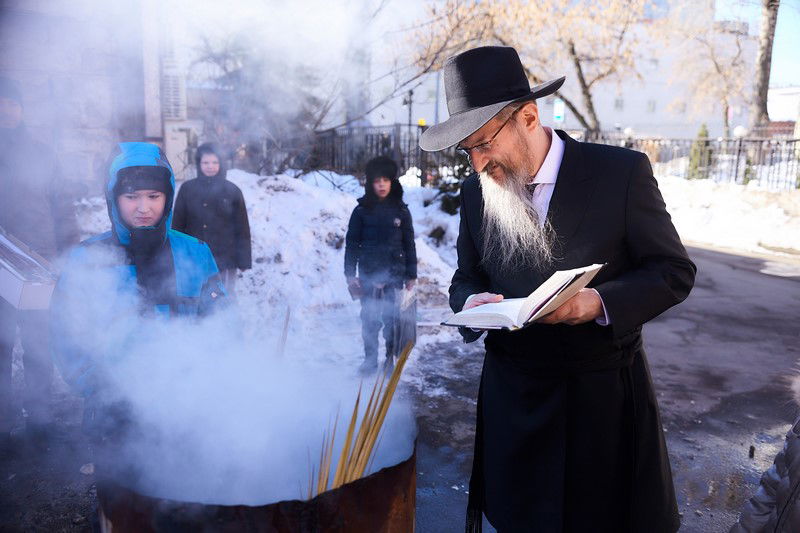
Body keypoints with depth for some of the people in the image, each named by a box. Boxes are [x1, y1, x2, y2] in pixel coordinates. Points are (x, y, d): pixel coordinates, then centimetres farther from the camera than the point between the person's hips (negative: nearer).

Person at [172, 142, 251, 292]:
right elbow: (177, 225, 5)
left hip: (225, 259, -1)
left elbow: (242, 228, 1)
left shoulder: (232, 191, -1)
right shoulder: (187, 189, 2)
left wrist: (243, 260, -2)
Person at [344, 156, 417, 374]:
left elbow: (409, 244, 7)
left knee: (392, 317, -1)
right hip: (368, 274, 0)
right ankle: (370, 360, 19)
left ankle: (391, 359, 14)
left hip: (394, 274, 0)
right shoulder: (362, 211, 2)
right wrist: (350, 275, -3)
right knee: (369, 318, 5)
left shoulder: (401, 211, 4)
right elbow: (351, 244, 3)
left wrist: (411, 275, 5)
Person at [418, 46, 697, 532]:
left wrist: (600, 302, -24)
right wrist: (472, 303, -14)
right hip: (513, 396, 3)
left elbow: (675, 271, -6)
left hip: (604, 395, -2)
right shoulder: (476, 192, 0)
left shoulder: (623, 171, -11)